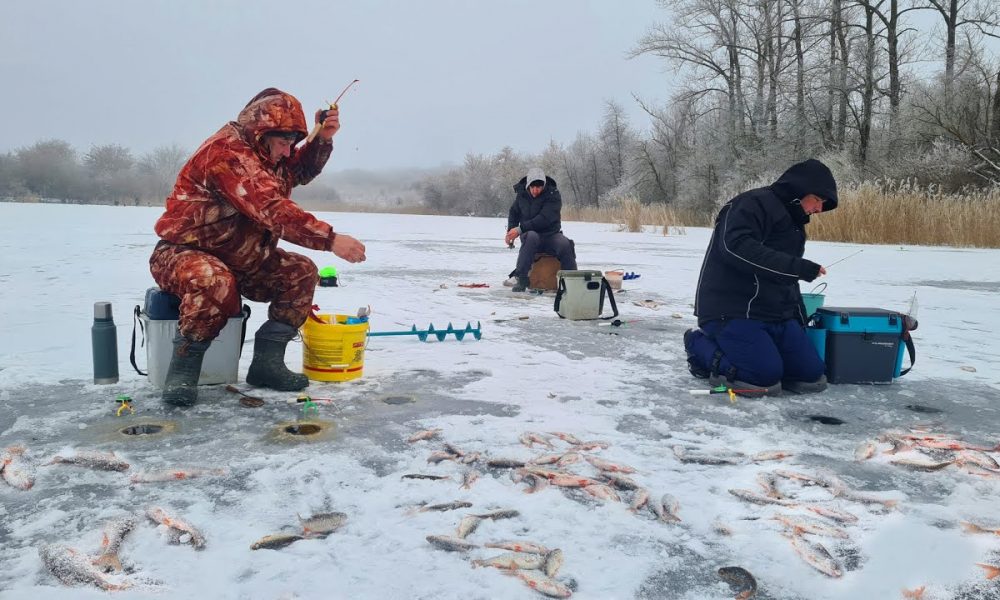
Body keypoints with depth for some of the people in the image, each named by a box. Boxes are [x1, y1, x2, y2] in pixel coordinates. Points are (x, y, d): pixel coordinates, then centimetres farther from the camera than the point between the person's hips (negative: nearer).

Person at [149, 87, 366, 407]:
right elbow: (271, 209, -34)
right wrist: (330, 239, -38)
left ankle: (267, 362, -5)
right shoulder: (225, 152, -23)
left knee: (302, 272, -5)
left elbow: (303, 169, 23)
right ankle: (183, 368, -20)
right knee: (217, 284, -41)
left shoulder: (263, 151, 7)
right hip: (183, 252, -9)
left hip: (238, 258, 9)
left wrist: (322, 139, 3)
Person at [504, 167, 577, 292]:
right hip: (530, 234, 1)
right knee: (531, 237, -37)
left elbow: (544, 219, -22)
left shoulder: (553, 195, -11)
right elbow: (513, 212, 19)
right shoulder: (521, 194, 3)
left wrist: (521, 229, -26)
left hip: (551, 235, -1)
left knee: (565, 244, -33)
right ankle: (521, 279, -38)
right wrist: (511, 231, -1)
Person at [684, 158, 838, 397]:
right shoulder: (754, 203, -10)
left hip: (775, 315, 9)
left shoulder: (793, 225, 20)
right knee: (765, 379, -24)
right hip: (732, 311, -9)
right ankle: (701, 346, -2)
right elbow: (736, 247, -29)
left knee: (812, 375, -4)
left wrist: (800, 324, 22)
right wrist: (799, 267, -28)